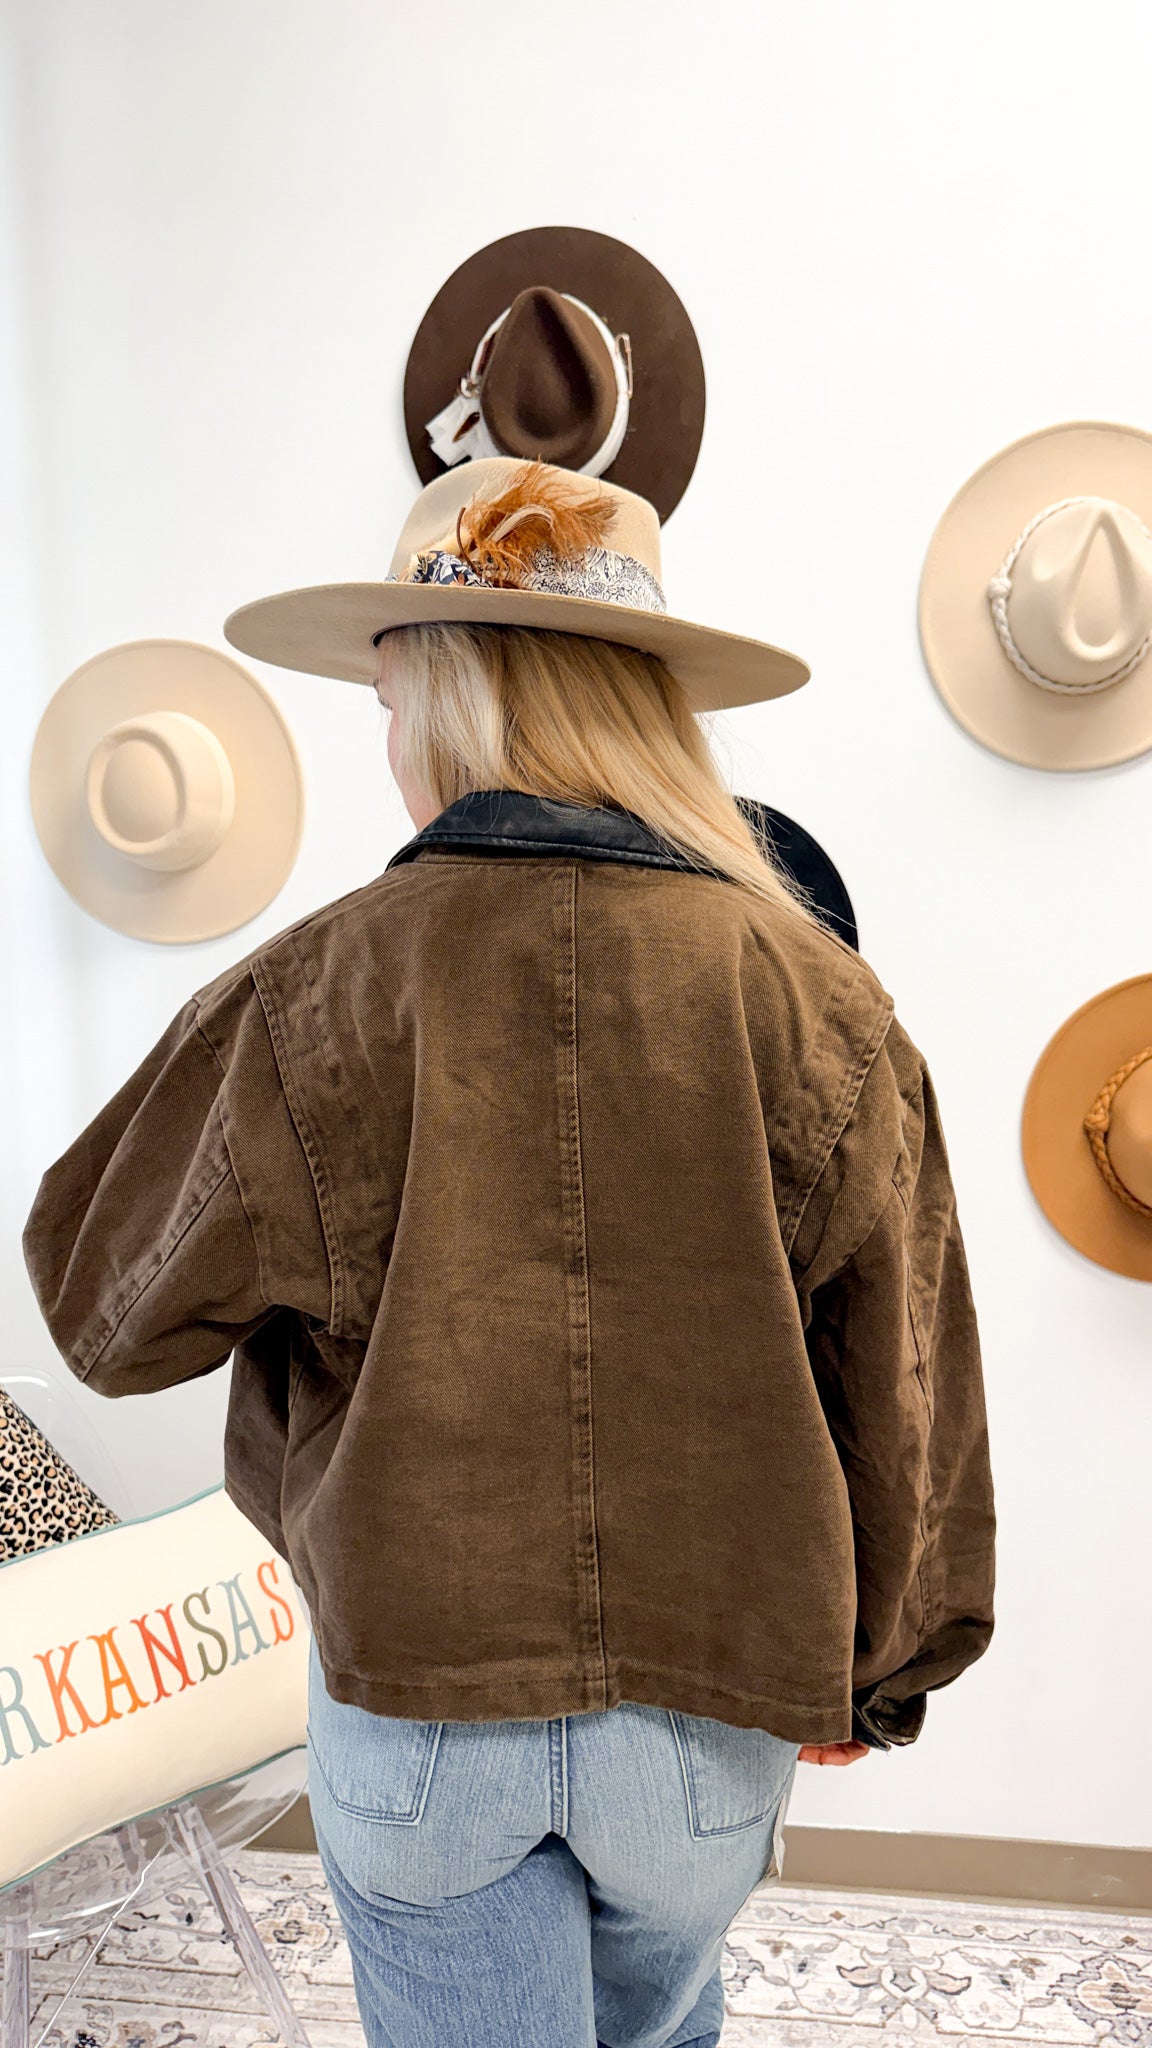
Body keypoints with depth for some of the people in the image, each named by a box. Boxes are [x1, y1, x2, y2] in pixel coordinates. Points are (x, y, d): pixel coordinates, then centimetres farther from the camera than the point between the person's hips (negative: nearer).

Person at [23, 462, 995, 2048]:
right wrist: (882, 1663, 14)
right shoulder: (815, 1000, -8)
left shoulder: (314, 996, -13)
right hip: (710, 1692, 3)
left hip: (413, 1691, -2)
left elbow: (105, 1307, -1)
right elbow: (905, 1388, -1)